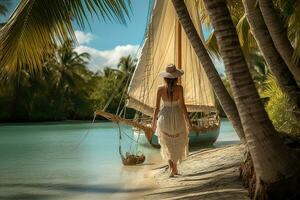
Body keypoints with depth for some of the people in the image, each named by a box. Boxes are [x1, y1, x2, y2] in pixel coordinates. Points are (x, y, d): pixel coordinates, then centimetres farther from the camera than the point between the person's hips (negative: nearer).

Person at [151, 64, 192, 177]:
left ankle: (171, 166, 1)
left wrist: (154, 121, 8)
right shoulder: (179, 88, -13)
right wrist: (188, 121, -1)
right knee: (178, 143, 22)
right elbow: (182, 106, -11)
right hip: (177, 118, -1)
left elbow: (157, 107, -4)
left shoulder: (160, 89, -8)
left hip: (164, 118, 1)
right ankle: (175, 167, 26)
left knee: (167, 144, 18)